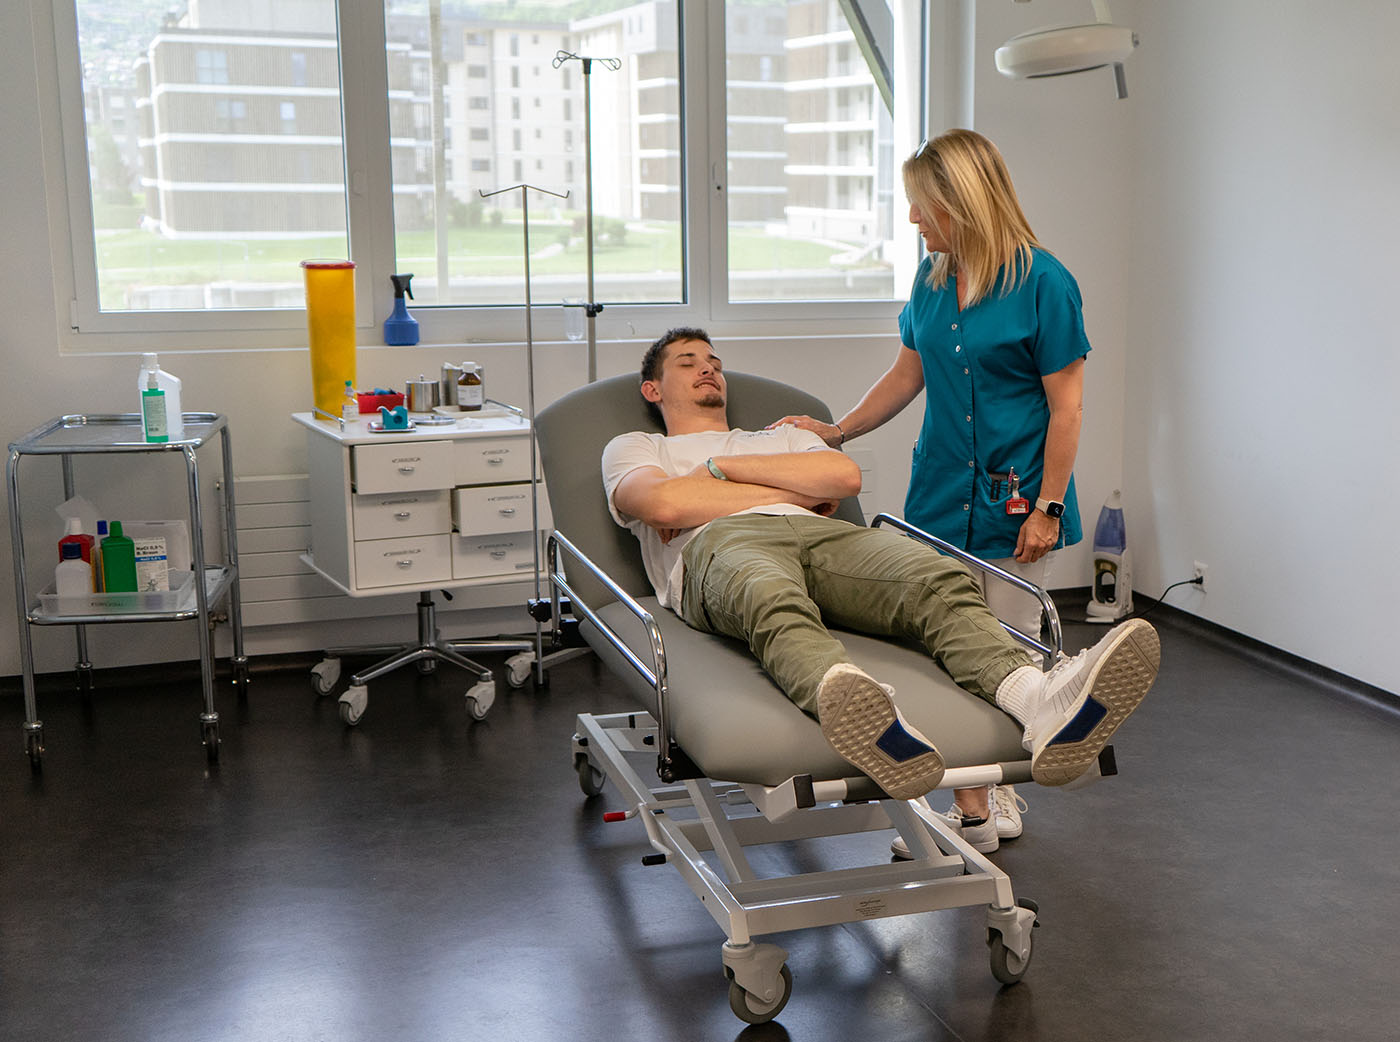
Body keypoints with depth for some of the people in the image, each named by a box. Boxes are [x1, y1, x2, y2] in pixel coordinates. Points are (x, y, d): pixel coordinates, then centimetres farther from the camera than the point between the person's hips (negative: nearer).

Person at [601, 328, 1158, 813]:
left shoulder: (780, 436, 42)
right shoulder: (632, 448, 33)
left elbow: (845, 476, 16)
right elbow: (664, 504, 4)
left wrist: (722, 467, 13)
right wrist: (795, 491, 8)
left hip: (822, 533, 4)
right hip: (722, 543, -4)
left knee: (941, 580, -32)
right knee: (777, 606, -45)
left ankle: (1039, 704, -62)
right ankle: (864, 718, -78)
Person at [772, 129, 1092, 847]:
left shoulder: (1043, 282, -10)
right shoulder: (932, 277, 9)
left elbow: (1066, 404, -9)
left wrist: (1047, 506, -12)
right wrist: (836, 432, 18)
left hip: (1014, 497, -5)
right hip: (941, 493, 5)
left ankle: (1002, 791, 19)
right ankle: (971, 804, 13)